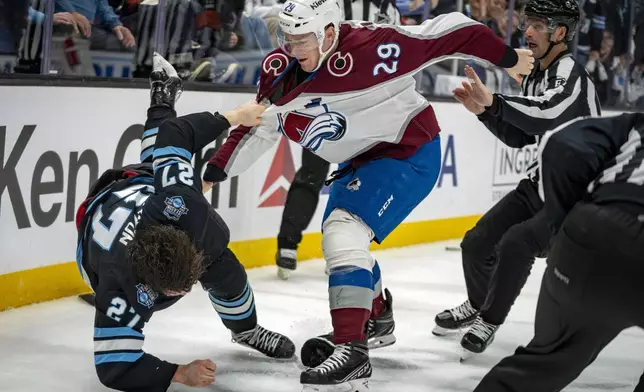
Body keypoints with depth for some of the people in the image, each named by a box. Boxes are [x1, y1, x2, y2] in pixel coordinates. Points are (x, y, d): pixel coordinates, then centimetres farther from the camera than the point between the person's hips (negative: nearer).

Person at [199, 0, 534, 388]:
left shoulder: (368, 47, -30)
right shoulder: (280, 73, -10)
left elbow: (448, 32, -26)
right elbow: (255, 128, 2)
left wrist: (507, 58, -19)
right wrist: (213, 173, -2)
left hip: (410, 152, -9)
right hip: (361, 160, 9)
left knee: (344, 231, -23)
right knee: (339, 238, 20)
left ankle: (352, 353, -24)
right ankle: (376, 320, 45)